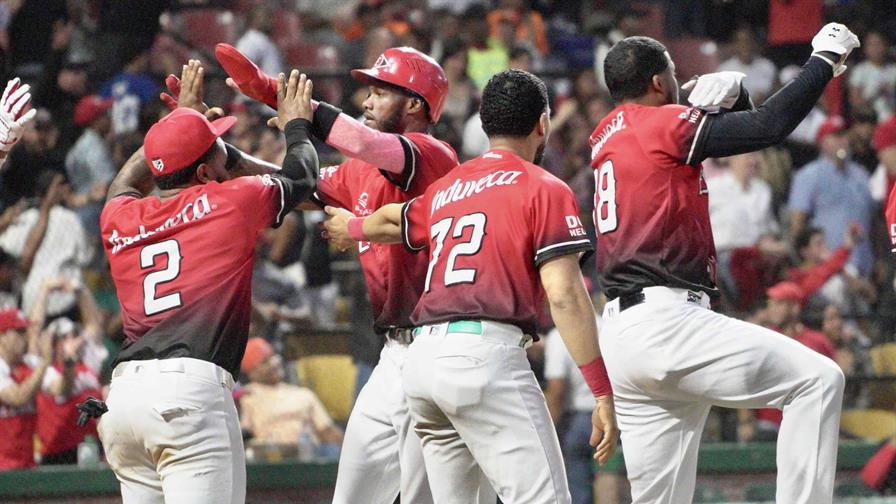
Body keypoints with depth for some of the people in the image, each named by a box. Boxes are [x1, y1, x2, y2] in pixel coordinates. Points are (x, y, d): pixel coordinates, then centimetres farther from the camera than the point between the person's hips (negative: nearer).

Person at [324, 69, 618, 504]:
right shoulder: (544, 190, 2)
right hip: (485, 352, -7)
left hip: (422, 357, 7)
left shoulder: (445, 188, 22)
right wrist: (602, 393, -9)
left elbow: (391, 222, 44)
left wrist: (351, 228, 68)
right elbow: (564, 296, -8)